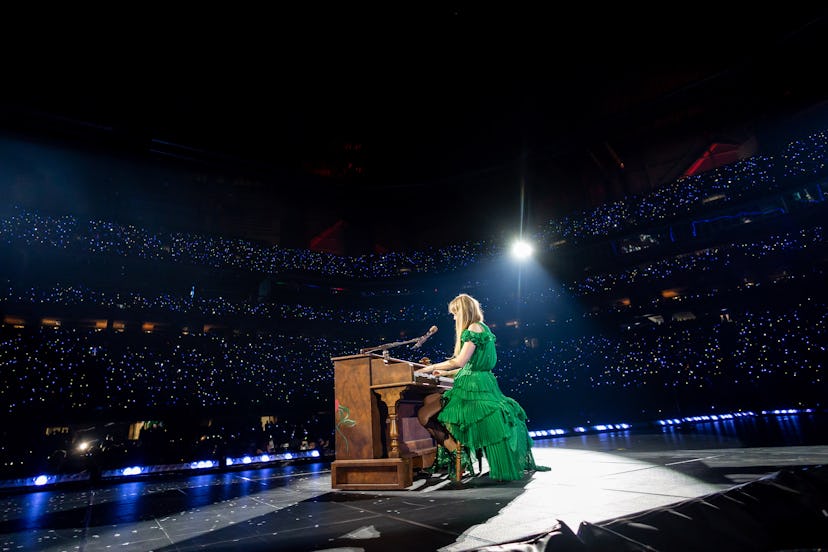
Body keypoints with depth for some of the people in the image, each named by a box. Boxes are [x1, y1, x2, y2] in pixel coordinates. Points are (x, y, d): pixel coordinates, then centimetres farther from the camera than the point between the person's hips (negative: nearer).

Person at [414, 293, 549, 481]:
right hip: (480, 384, 10)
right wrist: (445, 373, 24)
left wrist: (431, 367, -8)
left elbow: (460, 362, -18)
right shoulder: (481, 328, 21)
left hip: (473, 387, -10)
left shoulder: (474, 328, -9)